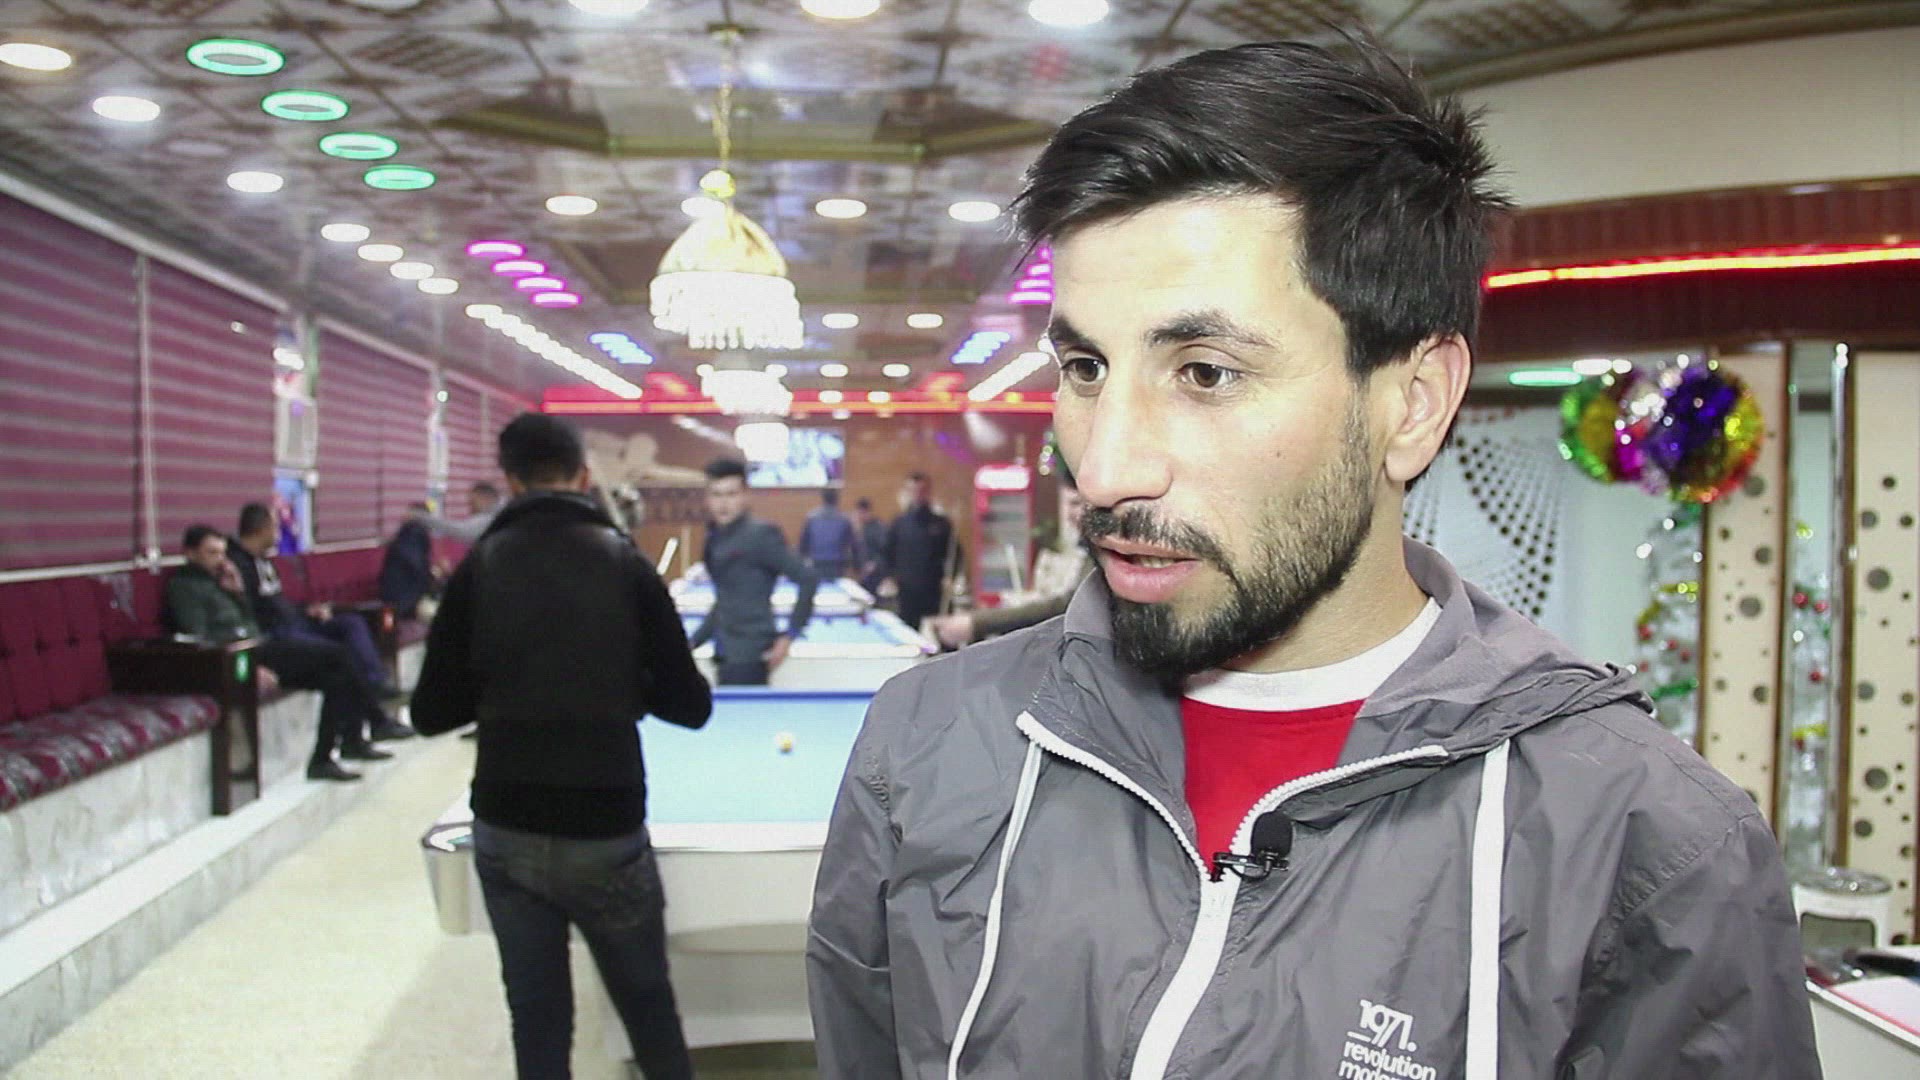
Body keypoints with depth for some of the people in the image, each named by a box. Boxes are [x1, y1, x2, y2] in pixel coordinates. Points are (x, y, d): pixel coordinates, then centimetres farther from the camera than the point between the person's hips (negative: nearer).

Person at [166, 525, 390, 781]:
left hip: (257, 649, 9)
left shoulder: (215, 581, 21)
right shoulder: (184, 586, -4)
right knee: (333, 653, -17)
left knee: (335, 676, -6)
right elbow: (198, 641, -16)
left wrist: (238, 592, 6)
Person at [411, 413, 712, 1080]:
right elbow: (691, 706, -1)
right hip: (607, 833, -1)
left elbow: (431, 714, 3)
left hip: (505, 831, 2)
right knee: (648, 1008, 16)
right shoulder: (626, 564, -2)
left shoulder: (479, 568, 1)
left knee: (537, 1018, 13)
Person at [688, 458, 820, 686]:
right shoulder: (716, 537, 12)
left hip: (748, 657, -8)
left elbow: (808, 579, -15)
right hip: (726, 654, 8)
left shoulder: (760, 534, -13)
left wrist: (790, 635, -14)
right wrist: (693, 642, 15)